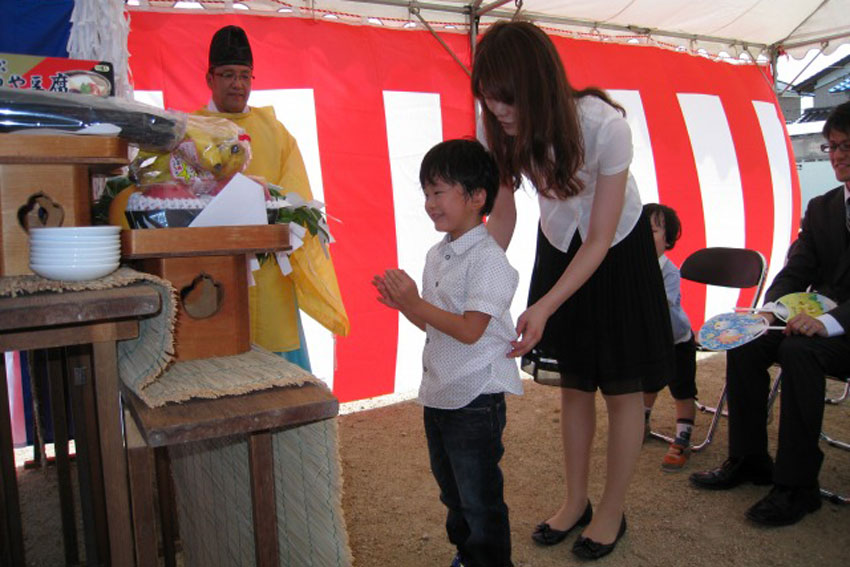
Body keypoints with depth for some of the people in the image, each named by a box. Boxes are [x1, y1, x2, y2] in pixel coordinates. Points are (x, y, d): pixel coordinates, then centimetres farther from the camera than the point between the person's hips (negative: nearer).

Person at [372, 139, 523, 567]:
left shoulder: (488, 259, -17)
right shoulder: (437, 255, 9)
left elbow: (469, 329, -24)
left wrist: (416, 304, -22)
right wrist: (402, 304, -1)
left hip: (476, 398, -9)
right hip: (438, 394, 9)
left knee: (480, 499, 6)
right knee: (453, 493, 24)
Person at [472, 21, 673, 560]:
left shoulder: (605, 124, -32)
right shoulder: (500, 130, -20)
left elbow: (600, 239, -26)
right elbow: (502, 216, -10)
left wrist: (543, 308, -35)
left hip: (620, 250, -3)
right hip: (560, 248, 4)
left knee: (621, 388, 2)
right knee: (573, 383, 11)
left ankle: (613, 510, 21)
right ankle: (575, 501, 28)